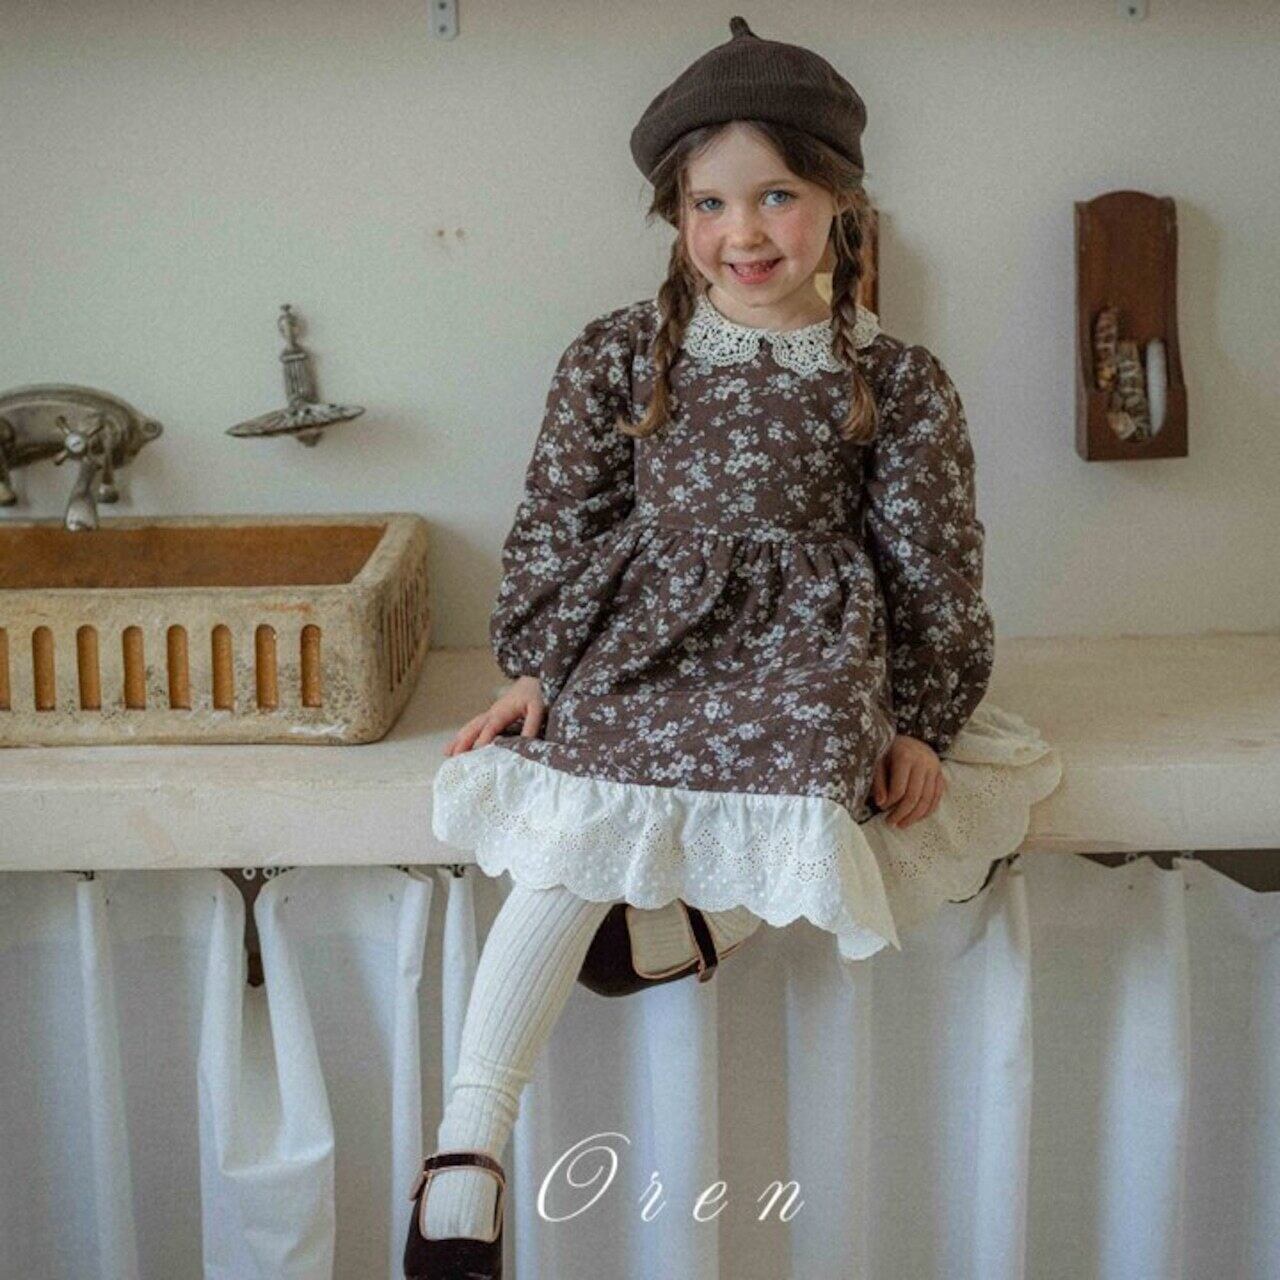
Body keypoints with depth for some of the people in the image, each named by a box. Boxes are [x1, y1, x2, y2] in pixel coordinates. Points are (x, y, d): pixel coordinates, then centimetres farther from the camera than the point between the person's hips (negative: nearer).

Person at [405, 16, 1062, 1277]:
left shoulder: (897, 381, 1)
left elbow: (931, 564, 5)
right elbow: (558, 519, 9)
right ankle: (467, 1150, -17)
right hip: (637, 641, 0)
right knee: (570, 848, -19)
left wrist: (921, 721, 2)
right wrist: (535, 665, 5)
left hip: (804, 652, 1)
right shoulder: (618, 353, 4)